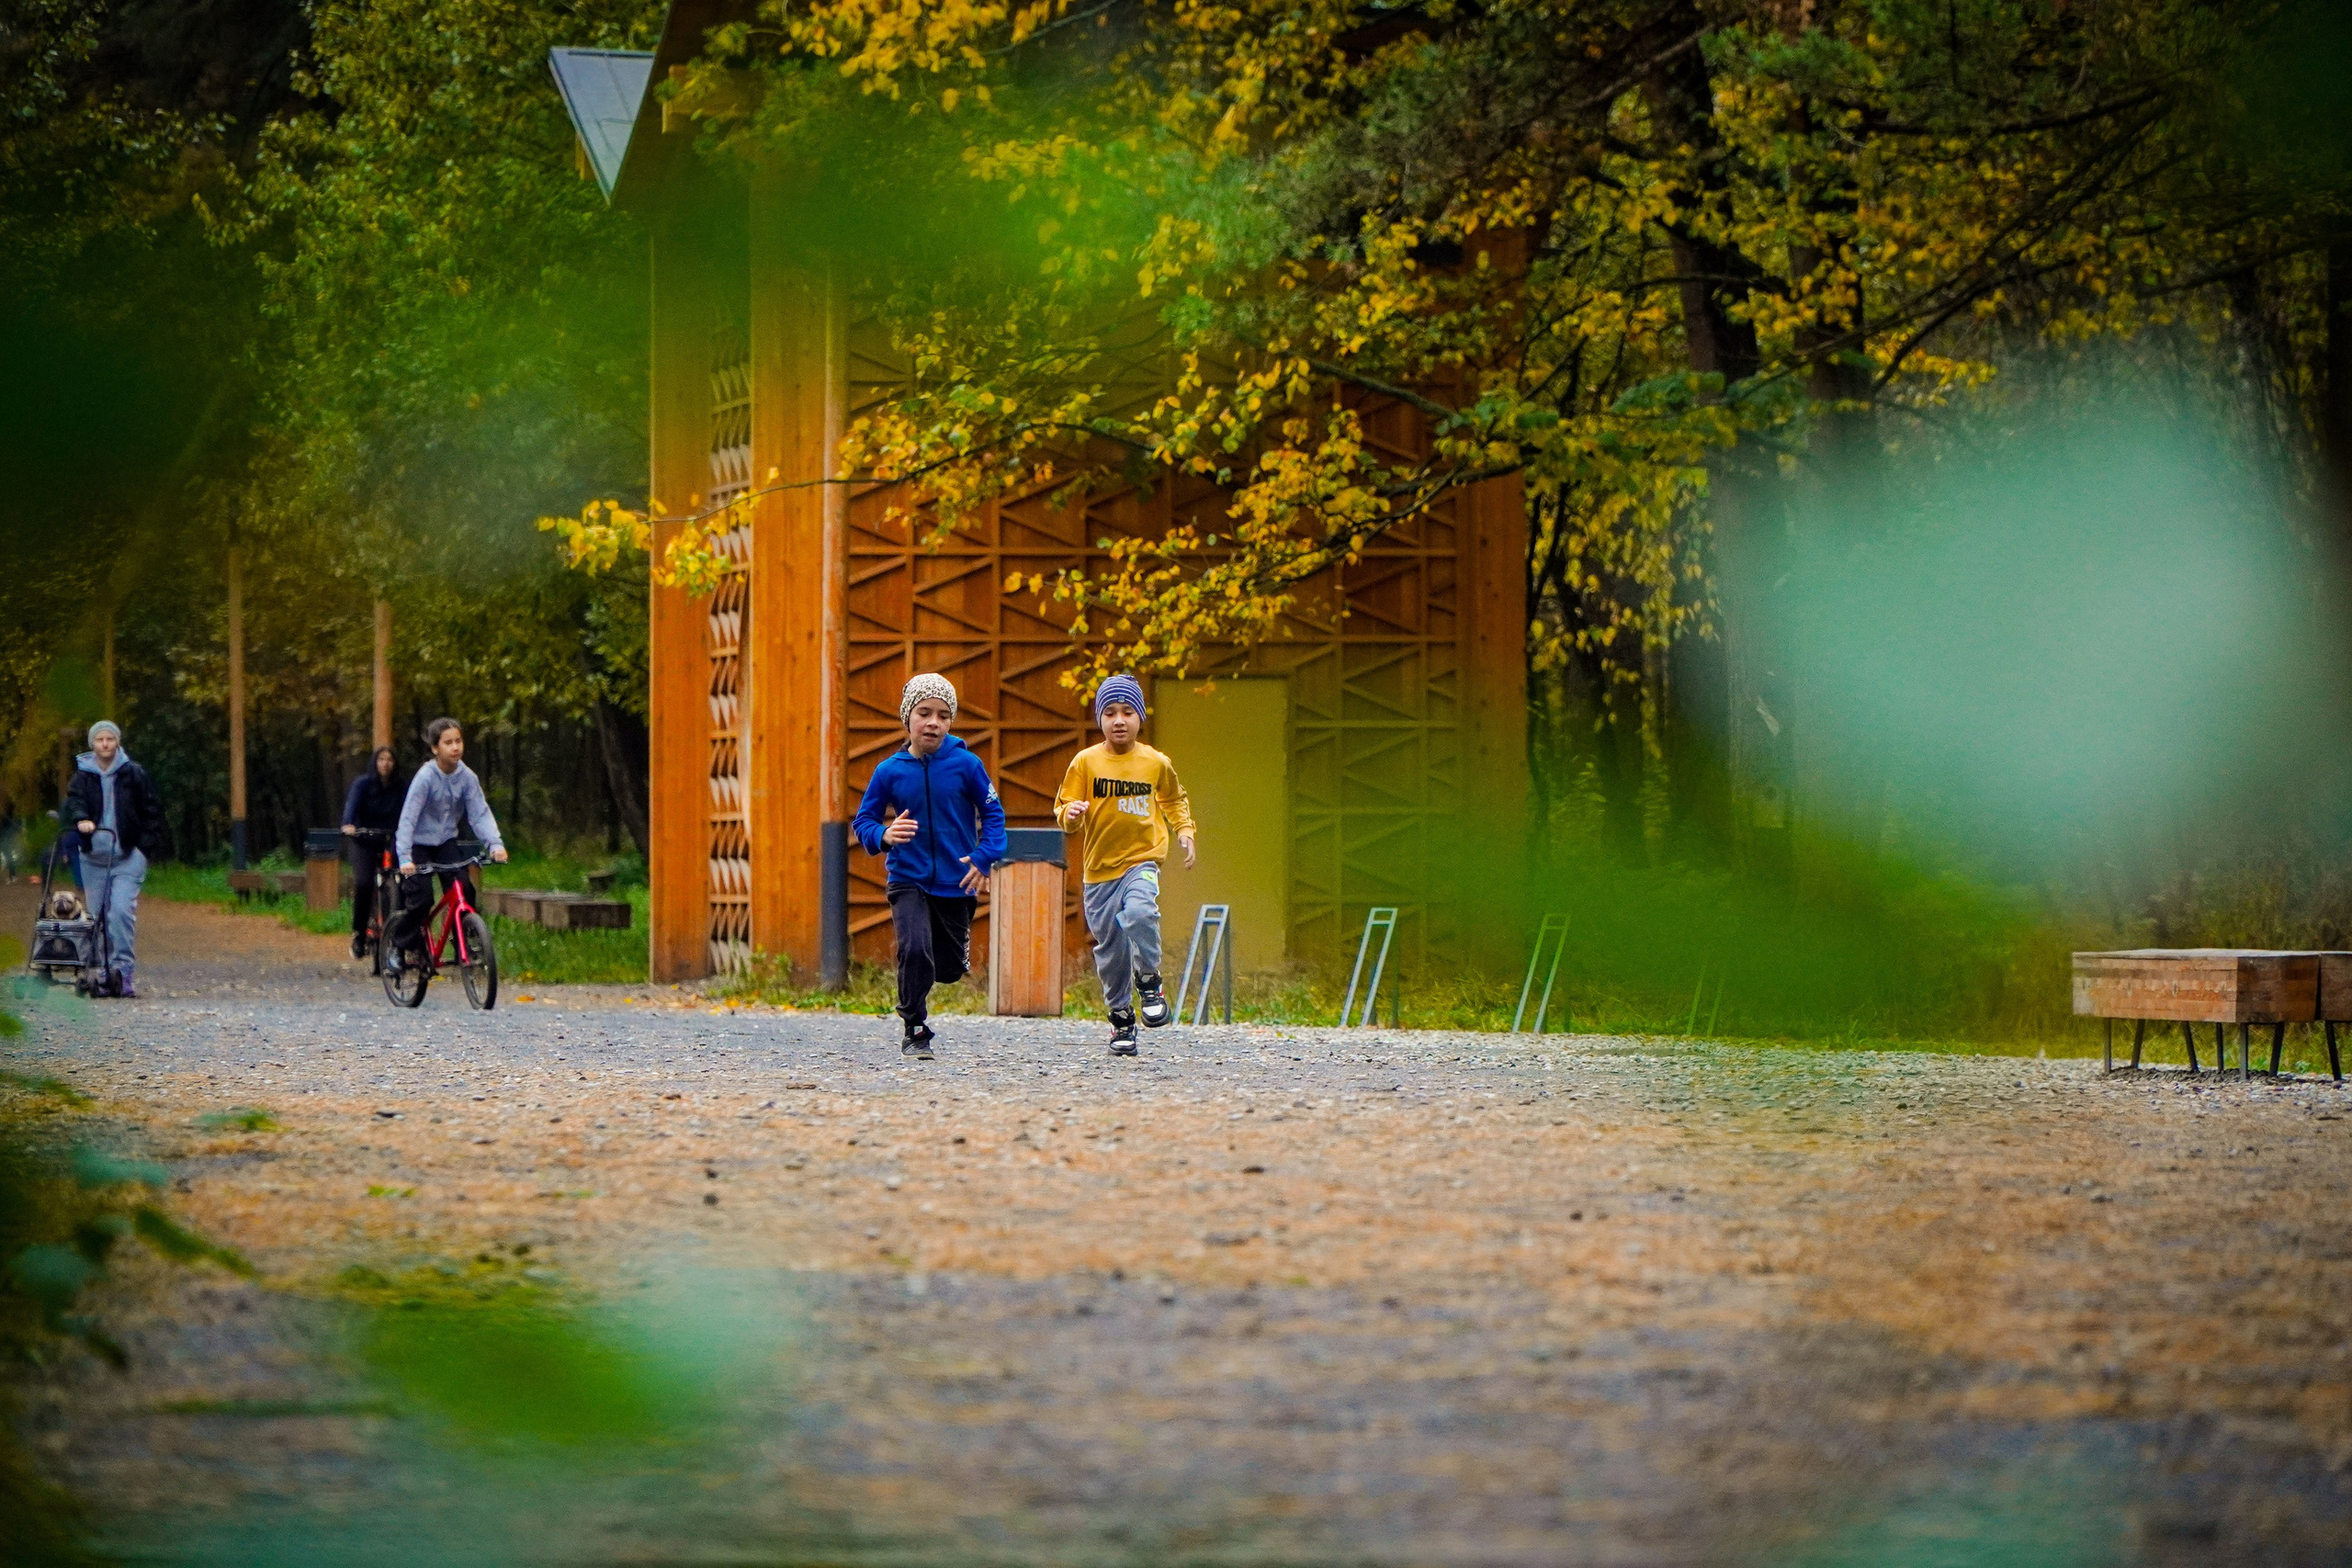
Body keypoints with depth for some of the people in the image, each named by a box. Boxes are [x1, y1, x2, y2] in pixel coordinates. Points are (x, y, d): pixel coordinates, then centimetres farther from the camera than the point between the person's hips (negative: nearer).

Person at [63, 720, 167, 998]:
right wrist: (81, 819, -28)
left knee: (122, 910, -18)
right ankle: (103, 976, 8)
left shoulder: (134, 774, 4)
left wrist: (147, 842, -2)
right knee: (96, 915, 2)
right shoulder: (83, 776, 7)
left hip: (127, 857, -3)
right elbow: (74, 801, -6)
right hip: (94, 857, 3)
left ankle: (124, 970, -17)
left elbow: (152, 809, 8)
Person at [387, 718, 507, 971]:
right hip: (419, 844, -4)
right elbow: (408, 818, -25)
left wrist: (495, 843, -28)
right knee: (420, 899, -15)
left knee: (464, 891, -14)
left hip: (446, 842, 4)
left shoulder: (467, 777, -9)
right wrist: (405, 858, -35)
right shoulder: (426, 777, -22)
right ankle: (397, 945, 7)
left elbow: (480, 813, -11)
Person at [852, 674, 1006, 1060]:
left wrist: (984, 858, -11)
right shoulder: (890, 771, -5)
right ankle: (915, 1031, -6)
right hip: (908, 880, -1)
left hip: (956, 883, 1)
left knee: (949, 968, 10)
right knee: (915, 950, -23)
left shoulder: (966, 764, -7)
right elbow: (863, 821, 2)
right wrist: (884, 835, -20)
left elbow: (993, 813, 2)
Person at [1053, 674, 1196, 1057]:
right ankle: (1121, 1016, 21)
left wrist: (1184, 830, 12)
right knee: (1109, 946, 4)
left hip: (1142, 858, -1)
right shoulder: (1086, 762, -1)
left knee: (1139, 913, -30)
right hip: (1099, 867, 1)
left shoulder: (1156, 763, 4)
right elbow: (1064, 808, -1)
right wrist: (1071, 814, -22)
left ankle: (1149, 981, -6)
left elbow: (1173, 800, 24)